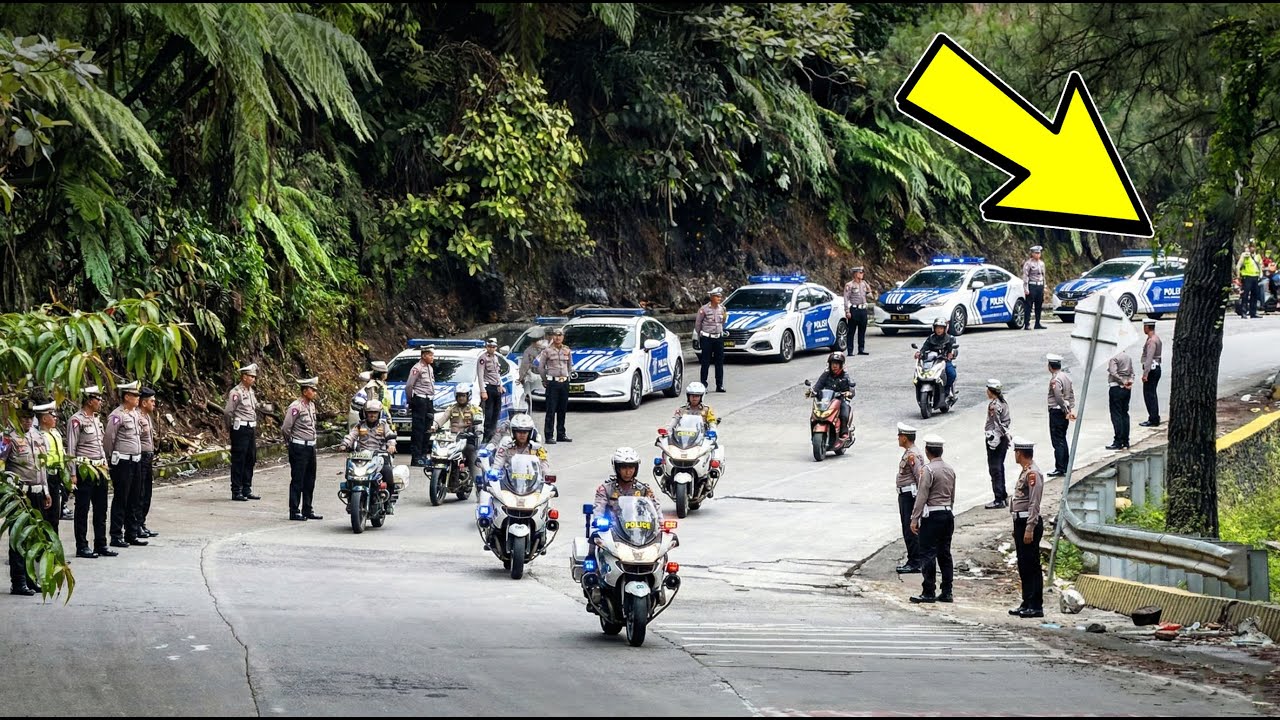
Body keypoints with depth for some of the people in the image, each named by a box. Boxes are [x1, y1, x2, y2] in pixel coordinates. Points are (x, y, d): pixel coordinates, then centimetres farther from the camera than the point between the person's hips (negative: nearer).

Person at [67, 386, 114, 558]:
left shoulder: (96, 419, 14)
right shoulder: (77, 420, -12)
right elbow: (71, 449, -13)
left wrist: (105, 466, 18)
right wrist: (73, 474, -16)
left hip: (100, 469, 8)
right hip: (85, 471, -8)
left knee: (101, 510, 11)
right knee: (82, 510, -1)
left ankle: (101, 545, 17)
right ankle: (82, 547, 4)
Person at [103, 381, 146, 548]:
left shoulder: (135, 413, 12)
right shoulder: (118, 415, -15)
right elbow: (108, 438, -13)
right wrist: (110, 459, -4)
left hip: (136, 461, 8)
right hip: (122, 463, -8)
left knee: (133, 501, 13)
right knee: (120, 500, -3)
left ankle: (132, 534, 20)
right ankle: (116, 537, 2)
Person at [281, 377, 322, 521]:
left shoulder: (312, 405, 11)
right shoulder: (296, 407, -16)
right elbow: (285, 428, -16)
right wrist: (292, 441, -1)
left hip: (311, 446, 8)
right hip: (299, 448, -8)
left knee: (309, 481, 13)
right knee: (297, 481, -2)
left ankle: (308, 510, 22)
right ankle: (294, 512, 3)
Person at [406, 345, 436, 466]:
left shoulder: (430, 368, 17)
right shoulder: (417, 368, -10)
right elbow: (408, 386, -12)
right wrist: (410, 401, -5)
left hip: (429, 401, 9)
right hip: (420, 400, -9)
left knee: (426, 429, 10)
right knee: (418, 429, -9)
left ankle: (423, 454, 17)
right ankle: (416, 457, -11)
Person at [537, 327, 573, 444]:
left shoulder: (567, 351, 9)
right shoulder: (547, 351, -3)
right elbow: (541, 367, 1)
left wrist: (566, 376, 13)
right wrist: (545, 381, 3)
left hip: (564, 382, 5)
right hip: (552, 382, -5)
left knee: (562, 410, 9)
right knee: (551, 410, -8)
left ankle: (561, 435, 17)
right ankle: (549, 436, -8)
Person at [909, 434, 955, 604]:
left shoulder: (929, 470, -14)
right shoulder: (950, 469, 10)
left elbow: (922, 496, -16)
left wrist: (914, 519, -14)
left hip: (932, 515, -8)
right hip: (948, 514, 8)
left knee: (928, 555, -4)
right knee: (944, 554, 11)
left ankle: (928, 593, -4)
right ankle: (946, 592, 11)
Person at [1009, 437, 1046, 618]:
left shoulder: (1033, 473, -14)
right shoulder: (1025, 472, 17)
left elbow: (1034, 503, -19)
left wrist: (1029, 529, -22)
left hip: (1029, 523, -10)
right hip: (1020, 522, 10)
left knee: (1032, 566, -8)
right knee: (1023, 567, 13)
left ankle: (1036, 606, -7)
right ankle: (1027, 604, 18)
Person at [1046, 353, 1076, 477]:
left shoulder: (1055, 380, -18)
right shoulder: (1066, 376, 10)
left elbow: (1059, 398, -22)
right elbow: (1072, 394, 11)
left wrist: (1066, 411, -14)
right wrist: (1071, 409, 7)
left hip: (1056, 411, -9)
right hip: (1064, 412, 9)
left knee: (1058, 441, -5)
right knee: (1062, 439, 17)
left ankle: (1060, 469, -5)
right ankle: (1065, 467, 22)